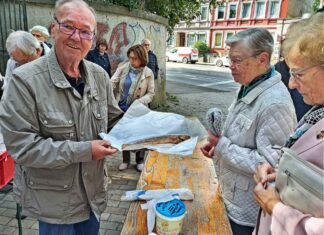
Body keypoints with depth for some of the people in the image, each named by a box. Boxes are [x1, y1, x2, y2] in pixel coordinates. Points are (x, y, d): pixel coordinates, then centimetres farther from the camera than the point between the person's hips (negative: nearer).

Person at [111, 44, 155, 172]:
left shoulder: (148, 73, -9)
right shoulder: (123, 67, -6)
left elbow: (150, 93, -7)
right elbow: (112, 82, -14)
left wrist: (140, 101, -24)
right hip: (122, 108, 2)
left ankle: (140, 161, 30)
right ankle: (125, 160, 33)